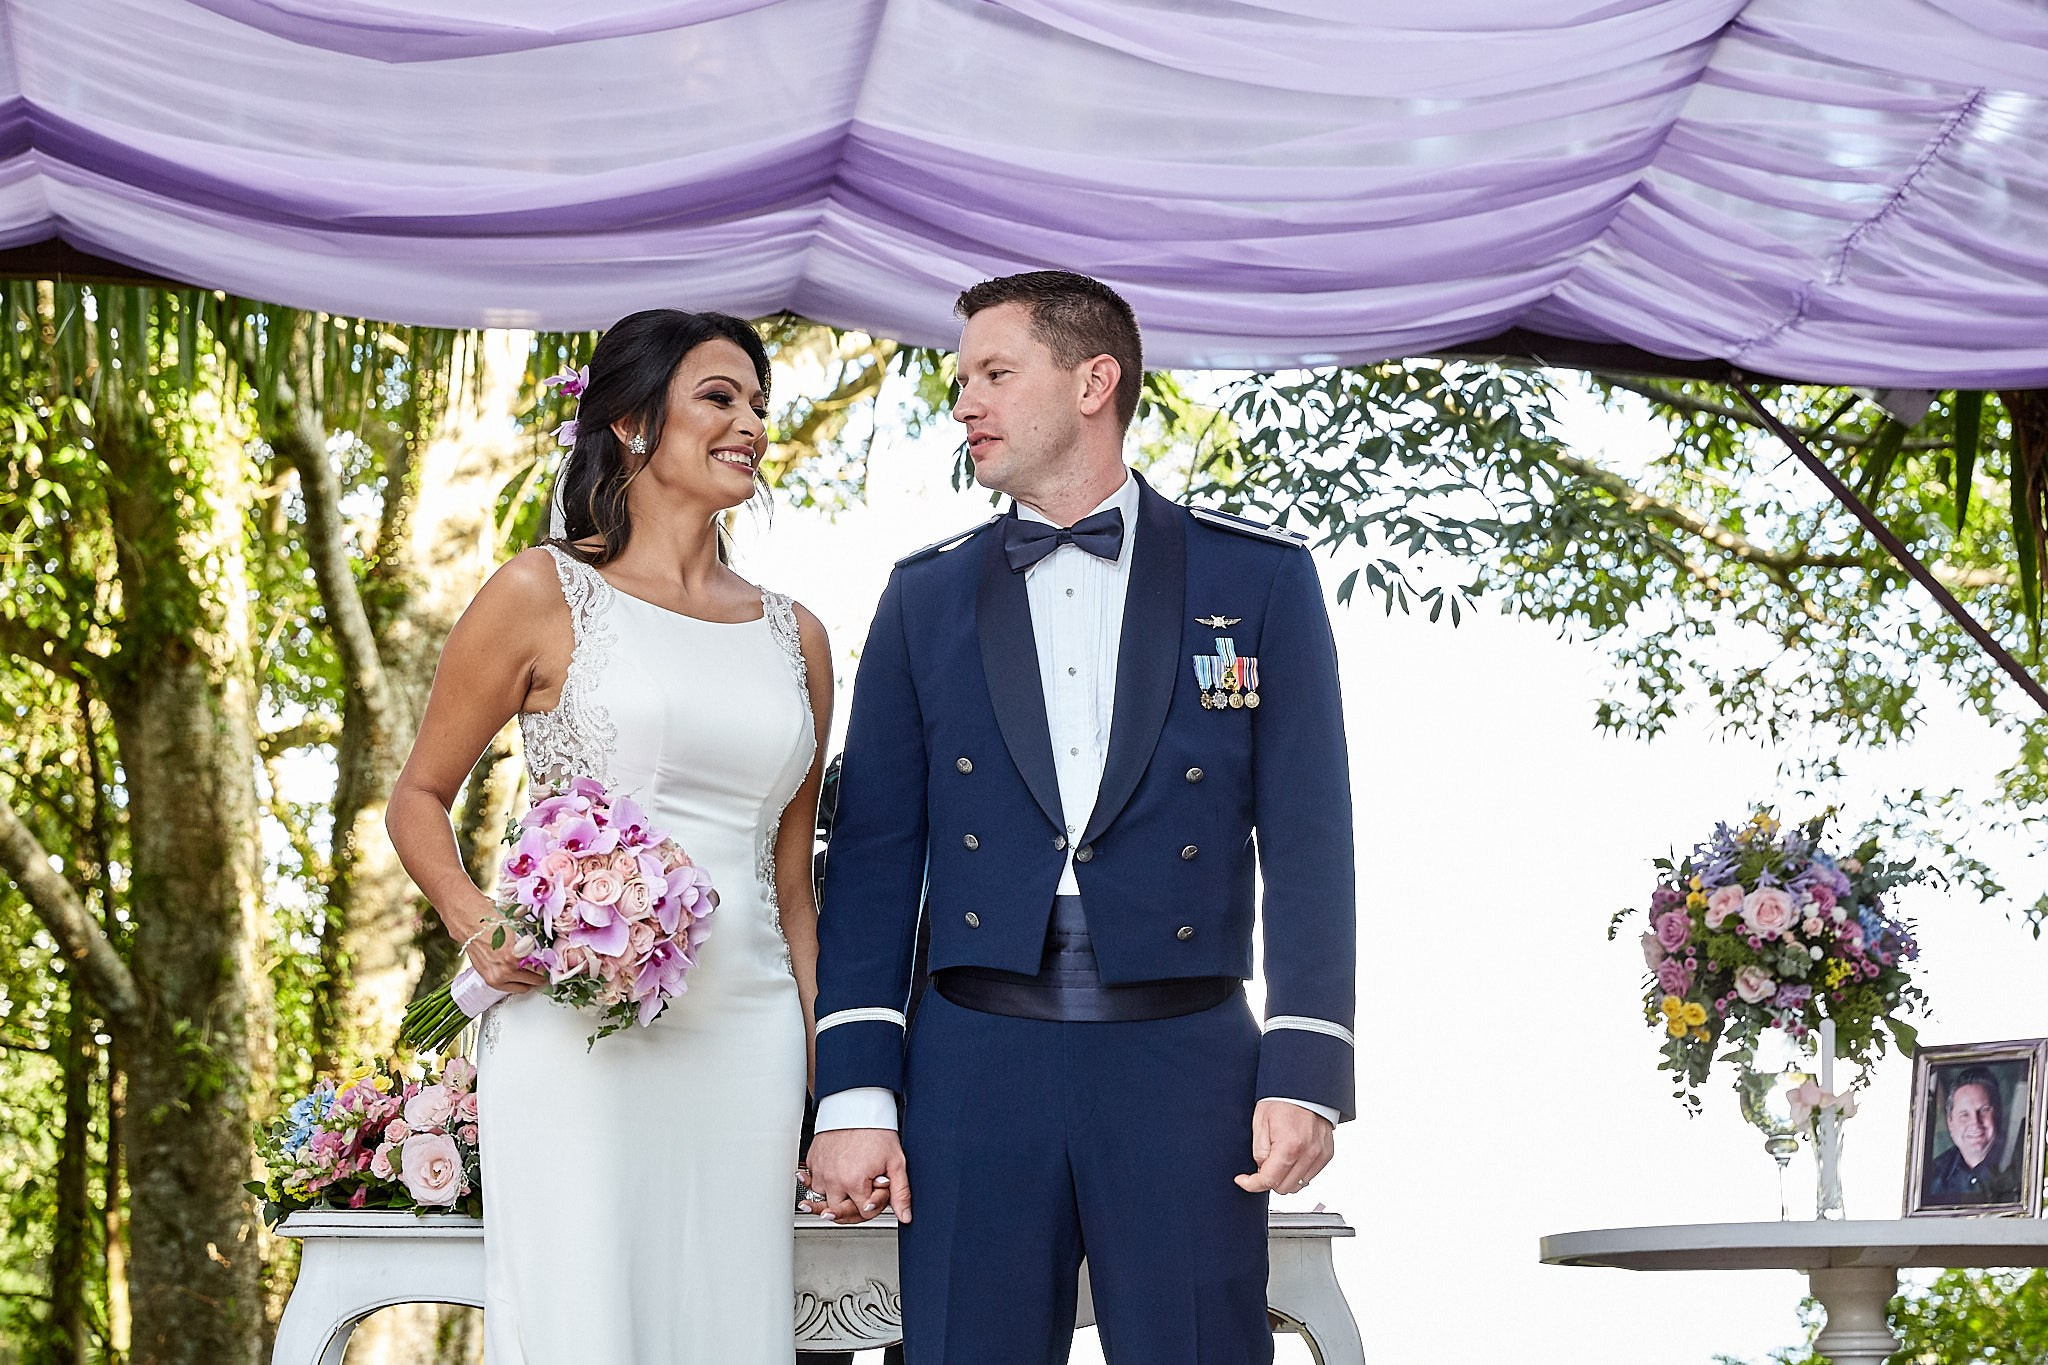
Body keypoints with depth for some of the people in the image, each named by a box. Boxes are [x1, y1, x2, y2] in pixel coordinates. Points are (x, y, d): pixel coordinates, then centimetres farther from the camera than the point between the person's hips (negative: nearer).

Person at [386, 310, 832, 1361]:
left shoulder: (795, 636, 15)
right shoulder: (545, 593, 3)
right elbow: (418, 797, 8)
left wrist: (830, 1092, 14)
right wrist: (477, 926, -11)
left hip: (744, 1038, 4)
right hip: (576, 1028, -4)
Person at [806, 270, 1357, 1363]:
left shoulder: (1259, 578, 5)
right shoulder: (924, 596, 11)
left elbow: (1307, 844, 1)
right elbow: (875, 853, 7)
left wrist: (1306, 1072, -7)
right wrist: (853, 1094, -1)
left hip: (1186, 1067, -1)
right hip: (975, 1067, 2)